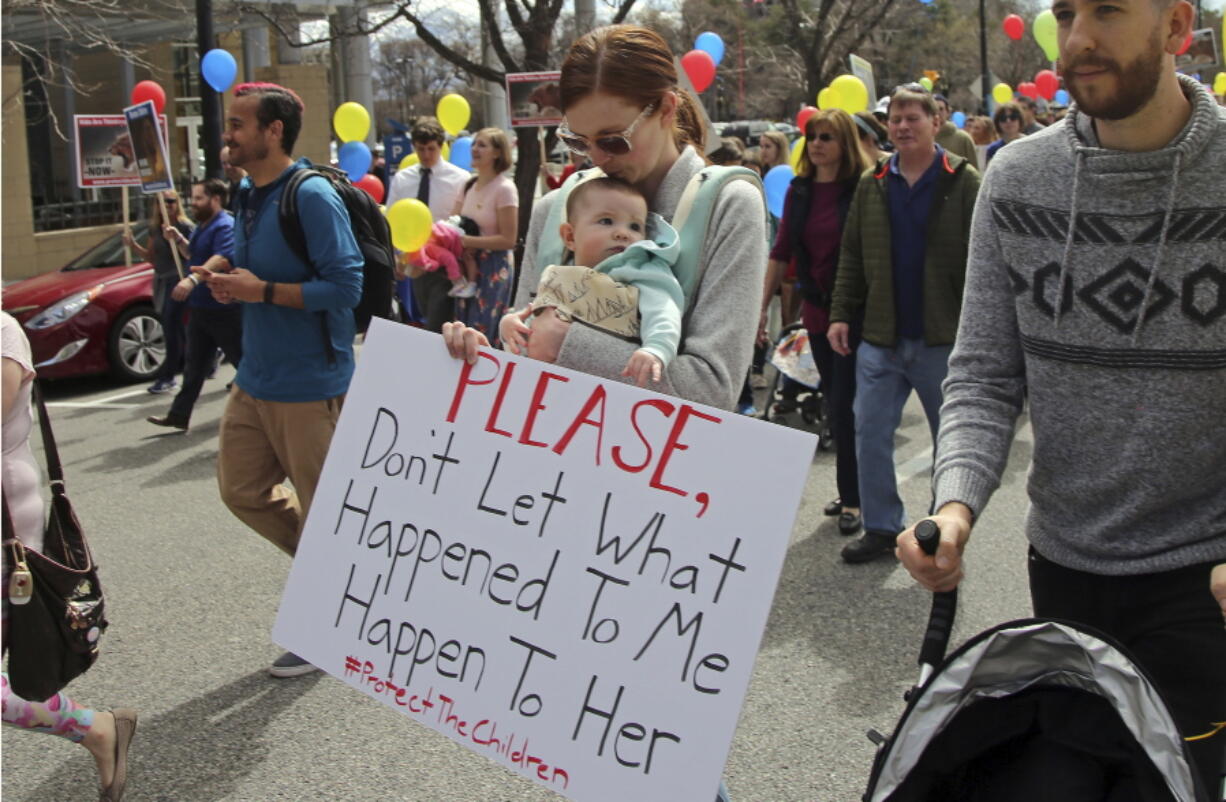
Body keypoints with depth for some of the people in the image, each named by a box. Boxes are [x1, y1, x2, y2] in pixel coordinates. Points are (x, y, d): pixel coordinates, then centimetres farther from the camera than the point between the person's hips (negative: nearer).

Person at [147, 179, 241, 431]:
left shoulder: (225, 226, -17)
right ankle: (179, 415, 18)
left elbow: (223, 258, -34)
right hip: (200, 308, 10)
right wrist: (178, 240, 11)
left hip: (224, 309, -10)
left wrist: (192, 280, -46)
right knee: (195, 367, 13)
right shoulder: (202, 227, 15)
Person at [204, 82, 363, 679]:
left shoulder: (311, 197, -18)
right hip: (255, 377, 9)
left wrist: (261, 291, -22)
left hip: (307, 383, -9)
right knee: (242, 489, 16)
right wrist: (225, 273, 0)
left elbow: (345, 286, -22)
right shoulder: (248, 194, 9)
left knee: (321, 507, 5)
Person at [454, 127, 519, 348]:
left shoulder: (504, 188, -13)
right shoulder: (469, 185, 8)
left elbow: (508, 239, -17)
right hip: (467, 266, 7)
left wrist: (467, 241, -19)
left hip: (494, 269, -7)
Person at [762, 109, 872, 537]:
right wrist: (762, 304, 8)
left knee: (844, 406, -5)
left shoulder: (864, 189, -10)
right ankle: (850, 492, 26)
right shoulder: (799, 190, 5)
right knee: (836, 403, 13)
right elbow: (781, 252, 10)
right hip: (817, 309, 5)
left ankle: (852, 497, 8)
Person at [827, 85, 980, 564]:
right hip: (880, 337, 3)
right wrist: (841, 314, 3)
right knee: (869, 433, 4)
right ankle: (880, 528, 17)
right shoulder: (872, 186, 8)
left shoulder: (963, 183, -4)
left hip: (943, 339, -3)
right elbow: (851, 256, 10)